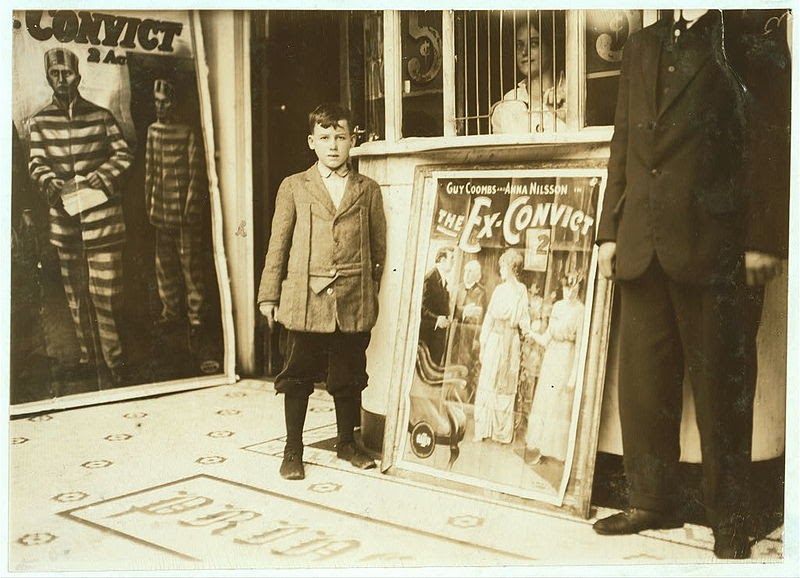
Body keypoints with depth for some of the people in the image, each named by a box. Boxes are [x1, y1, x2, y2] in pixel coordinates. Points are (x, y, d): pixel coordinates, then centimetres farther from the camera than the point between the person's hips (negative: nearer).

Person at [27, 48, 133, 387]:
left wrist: (97, 178, -13)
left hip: (101, 213, -3)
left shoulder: (101, 116, 2)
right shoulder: (40, 121, 7)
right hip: (63, 214, 3)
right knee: (75, 290, 11)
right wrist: (49, 181, -18)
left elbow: (123, 155, 3)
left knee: (105, 291, -6)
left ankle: (114, 360, 2)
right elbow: (36, 162, 4)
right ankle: (86, 354, 22)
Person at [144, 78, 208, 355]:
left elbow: (196, 173, -7)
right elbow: (149, 170, 17)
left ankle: (195, 318, 2)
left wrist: (192, 207, -11)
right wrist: (148, 202, 14)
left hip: (184, 211, -6)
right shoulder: (152, 131, 11)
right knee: (164, 263, 12)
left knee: (190, 263, -3)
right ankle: (171, 310, 25)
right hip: (161, 211, 6)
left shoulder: (188, 134, -6)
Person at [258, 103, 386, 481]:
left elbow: (379, 246, 11)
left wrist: (374, 293, 7)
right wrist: (269, 296, 3)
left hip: (353, 302, 1)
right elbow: (278, 245, 6)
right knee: (298, 377, 5)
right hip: (304, 300, -1)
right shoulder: (294, 188, 6)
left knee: (349, 376, 10)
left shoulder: (368, 190, 8)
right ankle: (293, 450, 18)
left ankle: (346, 442, 27)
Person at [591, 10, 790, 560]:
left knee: (721, 386, 3)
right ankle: (652, 500, 20)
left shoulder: (754, 43, 4)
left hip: (716, 246, -4)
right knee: (643, 380, 7)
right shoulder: (642, 47, 19)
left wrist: (765, 242, -12)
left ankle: (730, 519, 14)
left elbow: (773, 144, -3)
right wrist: (611, 228, 9)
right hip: (642, 245, 5)